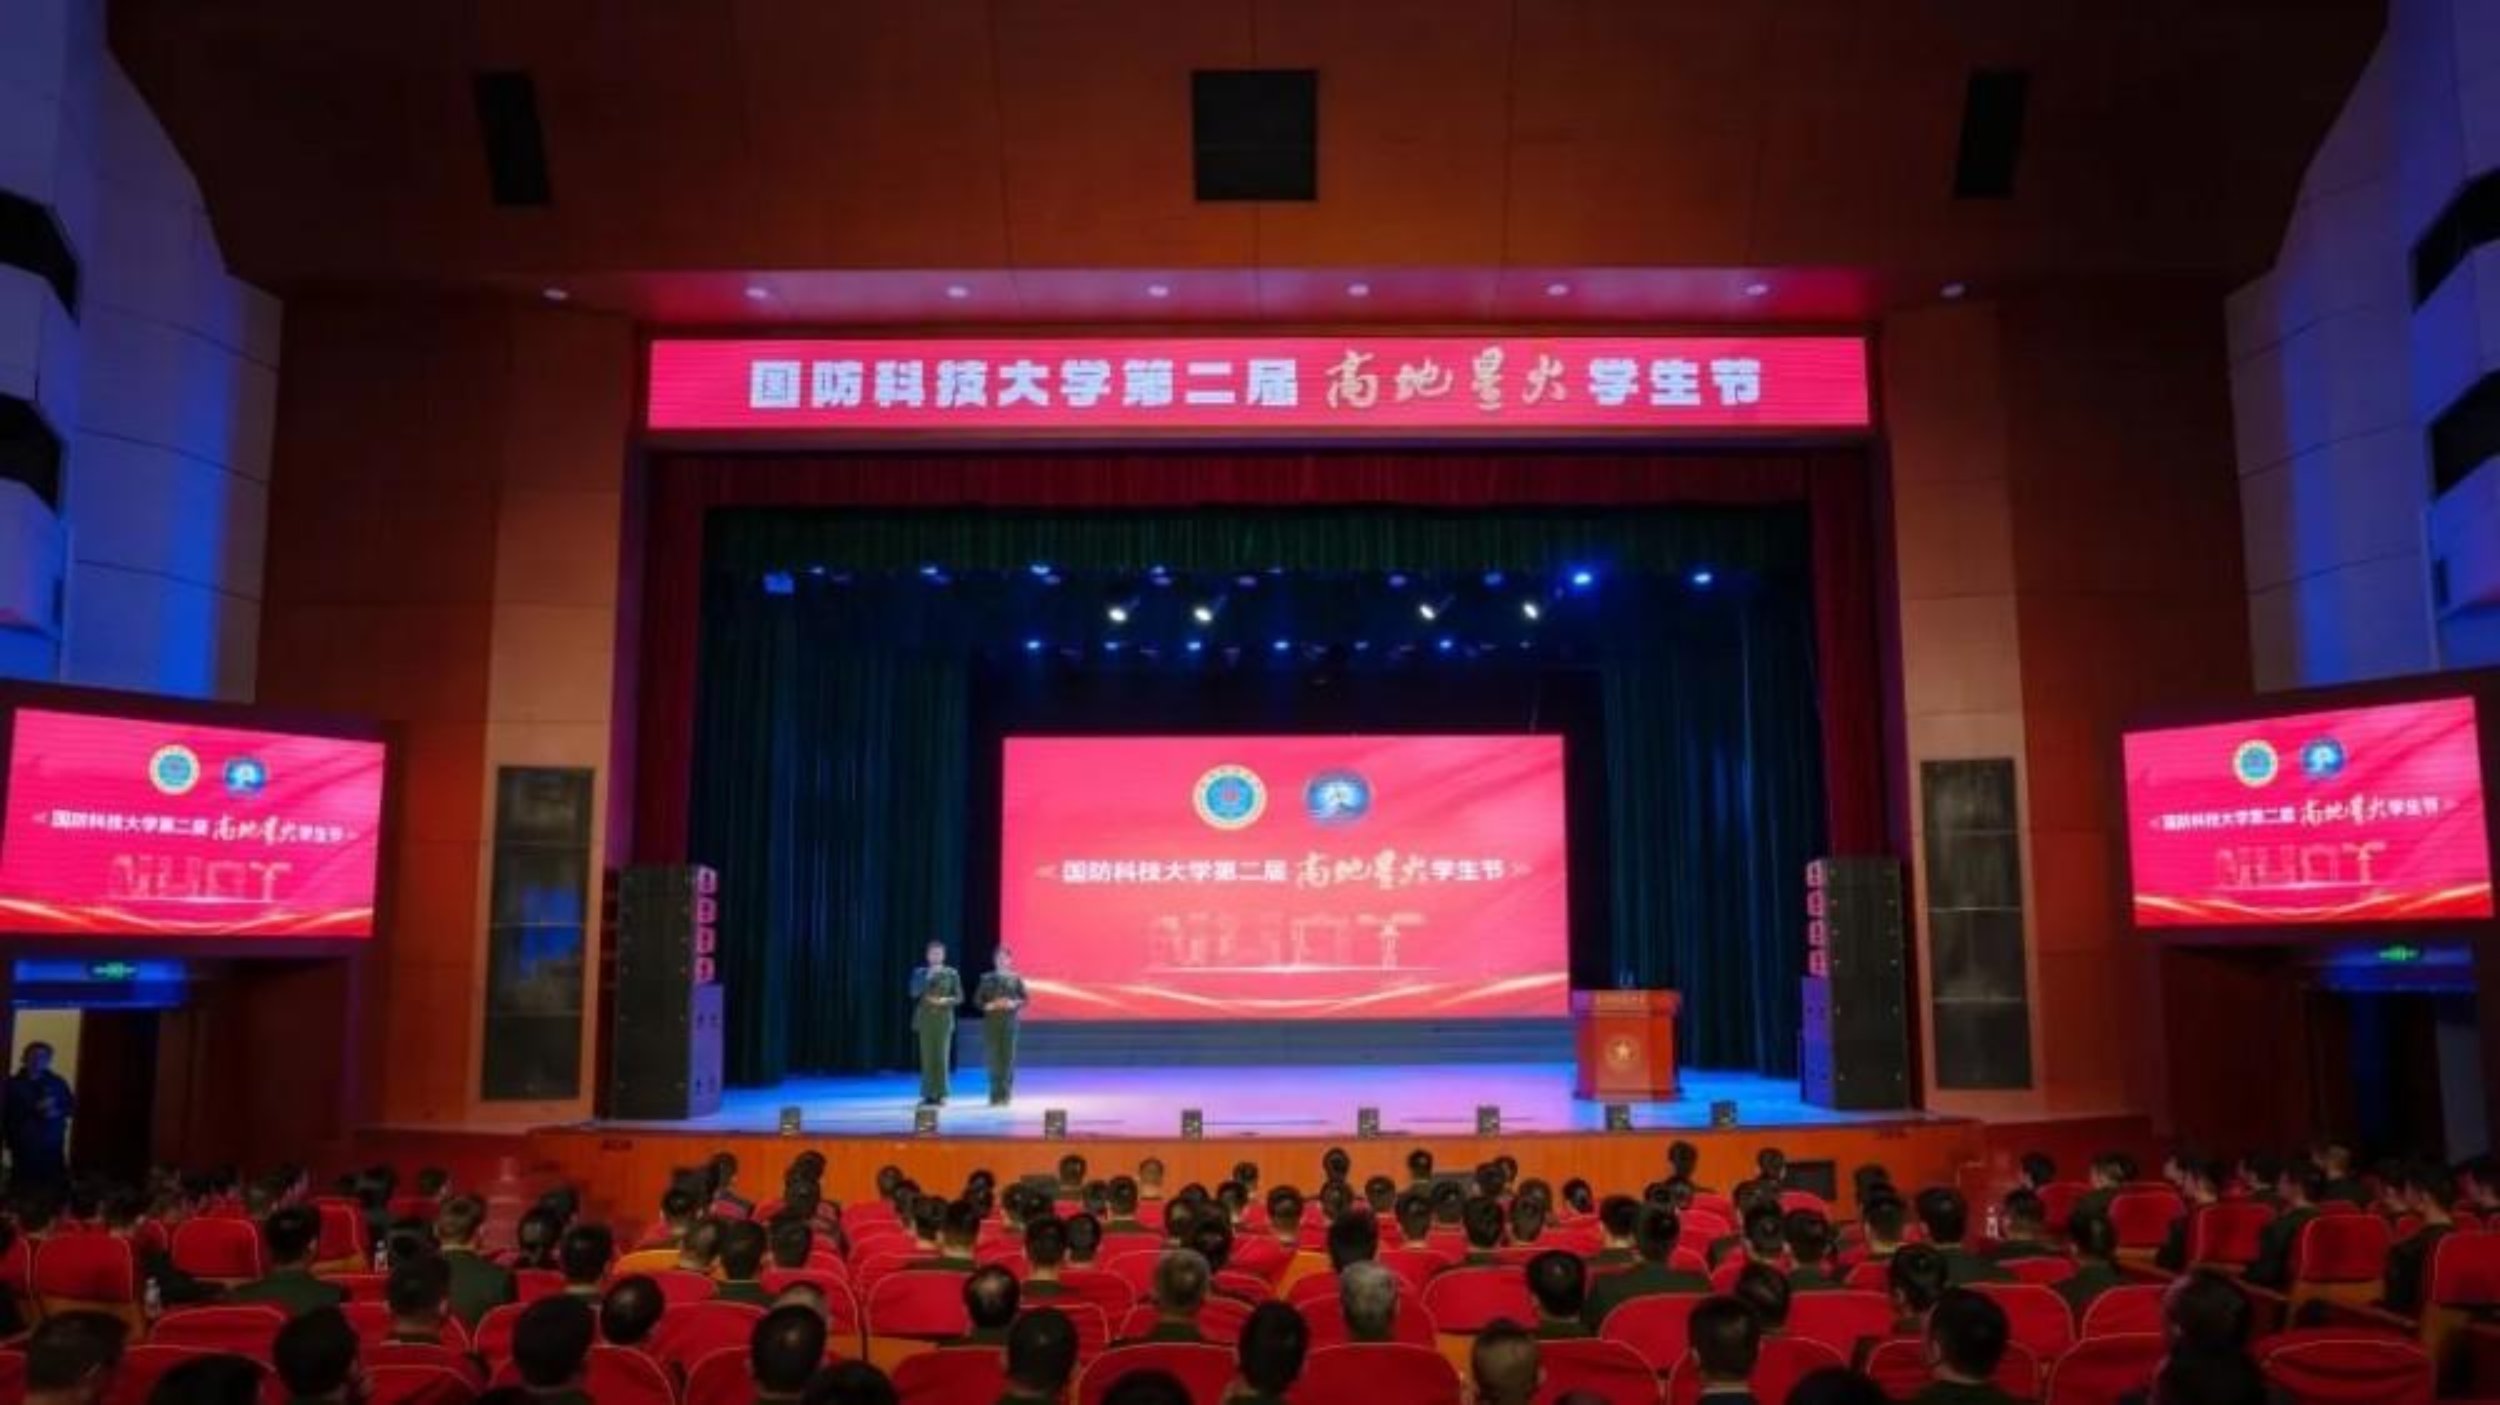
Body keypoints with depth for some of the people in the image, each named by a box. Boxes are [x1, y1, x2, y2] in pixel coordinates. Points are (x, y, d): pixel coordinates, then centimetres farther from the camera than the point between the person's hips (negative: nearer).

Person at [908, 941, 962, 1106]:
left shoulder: (952, 973, 4)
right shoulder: (920, 973, 6)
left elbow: (959, 997, 4)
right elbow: (914, 992, -8)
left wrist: (946, 1001, -14)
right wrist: (928, 977, -14)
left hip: (944, 1019, -1)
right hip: (926, 1019, 1)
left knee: (942, 1056, -3)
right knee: (927, 1056, -2)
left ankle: (940, 1094, 2)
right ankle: (929, 1094, 2)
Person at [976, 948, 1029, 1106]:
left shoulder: (1015, 978, 6)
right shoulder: (987, 979, 8)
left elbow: (1025, 998, 5)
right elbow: (977, 999, 7)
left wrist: (1014, 1004, -13)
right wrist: (988, 1005, -11)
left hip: (1009, 1021, -1)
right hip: (991, 1021, 1)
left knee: (1008, 1057, -4)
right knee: (993, 1058, -2)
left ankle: (1006, 1094, 1)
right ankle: (995, 1094, 3)